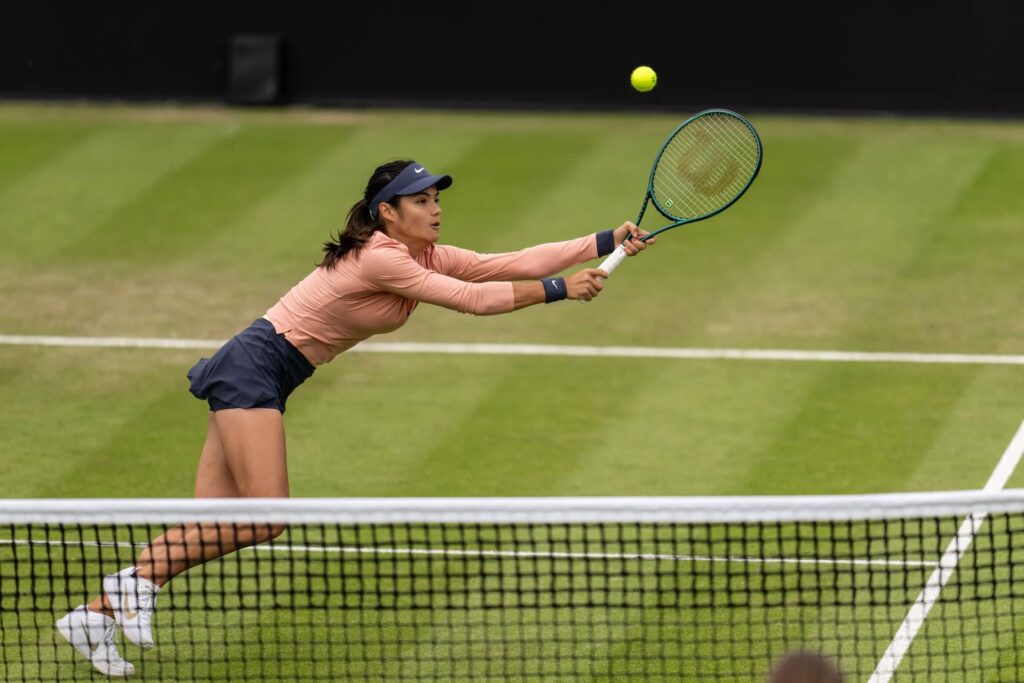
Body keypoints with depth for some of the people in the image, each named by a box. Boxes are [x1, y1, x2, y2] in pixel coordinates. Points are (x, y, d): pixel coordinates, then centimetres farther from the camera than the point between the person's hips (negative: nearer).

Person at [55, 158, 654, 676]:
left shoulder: (424, 257, 7)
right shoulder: (380, 258, -20)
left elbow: (513, 263, 2)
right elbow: (474, 299, -21)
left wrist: (610, 241, -3)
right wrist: (561, 290, -14)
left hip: (268, 380, 9)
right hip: (252, 368, -9)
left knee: (213, 527, 2)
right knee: (264, 517, -18)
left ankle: (101, 612, 2)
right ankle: (137, 578, -9)